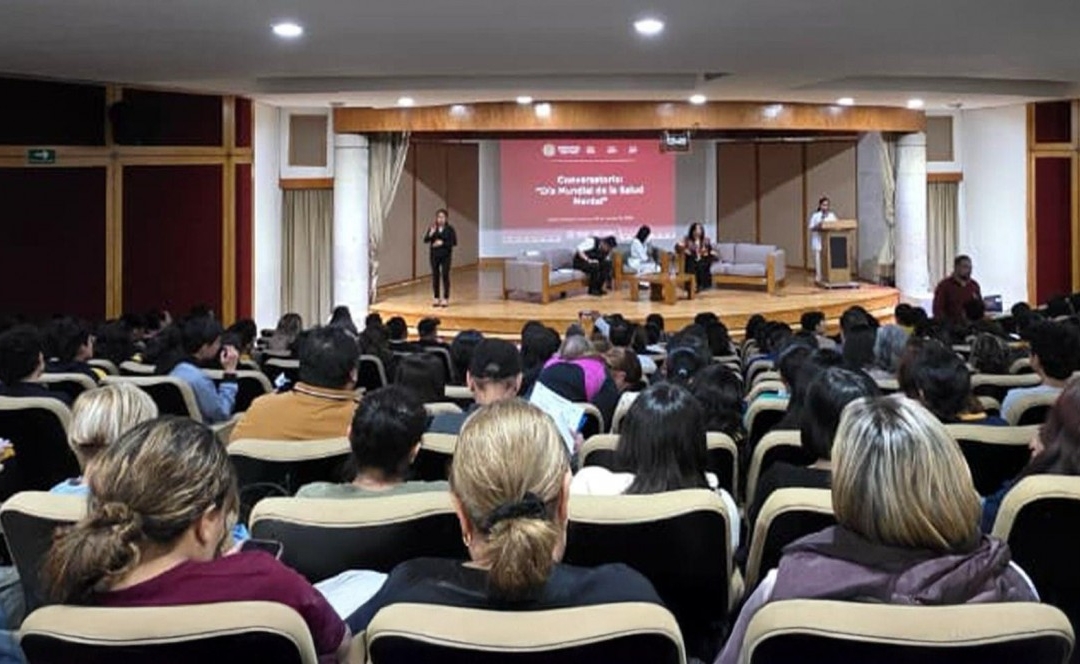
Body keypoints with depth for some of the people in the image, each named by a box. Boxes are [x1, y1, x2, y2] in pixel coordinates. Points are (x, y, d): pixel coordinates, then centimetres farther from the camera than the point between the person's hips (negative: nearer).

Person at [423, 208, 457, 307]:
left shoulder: (450, 229, -3)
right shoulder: (432, 228, 3)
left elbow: (454, 242, -5)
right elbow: (425, 240, -3)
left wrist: (442, 243, -14)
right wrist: (431, 234, -21)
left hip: (446, 256, -2)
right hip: (434, 255, 2)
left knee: (445, 276, -3)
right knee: (435, 276, 4)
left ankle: (446, 298, 6)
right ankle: (437, 298, 13)